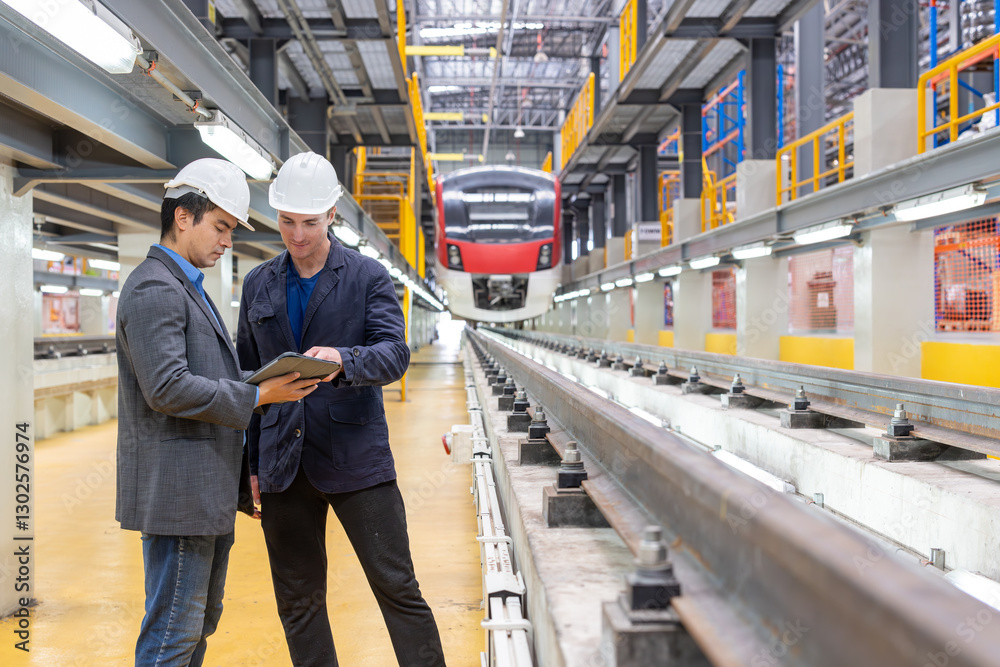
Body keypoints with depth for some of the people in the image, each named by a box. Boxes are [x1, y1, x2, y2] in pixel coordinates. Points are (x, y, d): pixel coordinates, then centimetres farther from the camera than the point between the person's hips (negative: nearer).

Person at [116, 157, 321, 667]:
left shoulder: (188, 289, 20)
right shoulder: (154, 288, -13)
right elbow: (168, 388, -24)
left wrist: (242, 472, 19)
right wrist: (258, 396, -18)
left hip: (208, 491, 10)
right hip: (176, 491, -10)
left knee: (201, 621, 17)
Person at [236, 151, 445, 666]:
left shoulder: (369, 276, 0)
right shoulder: (259, 285, 11)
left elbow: (395, 354, -11)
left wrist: (343, 360, -33)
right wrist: (250, 463, 9)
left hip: (355, 456, -3)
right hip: (283, 464, 4)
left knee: (398, 589, 1)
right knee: (298, 602, 11)